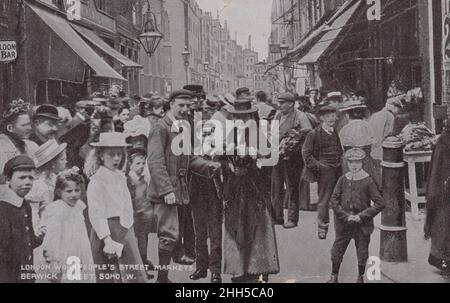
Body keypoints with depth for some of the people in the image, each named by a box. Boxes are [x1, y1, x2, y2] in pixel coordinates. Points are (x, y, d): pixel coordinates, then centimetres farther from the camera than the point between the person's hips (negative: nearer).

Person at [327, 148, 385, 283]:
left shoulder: (368, 181, -9)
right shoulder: (343, 180, -2)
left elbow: (380, 204, -10)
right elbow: (334, 201, -1)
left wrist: (361, 216, -15)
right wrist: (346, 216, -12)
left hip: (362, 224, -2)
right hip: (344, 223, 2)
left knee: (362, 253, 10)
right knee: (337, 251, 7)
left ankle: (360, 277, 31)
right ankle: (334, 277, 24)